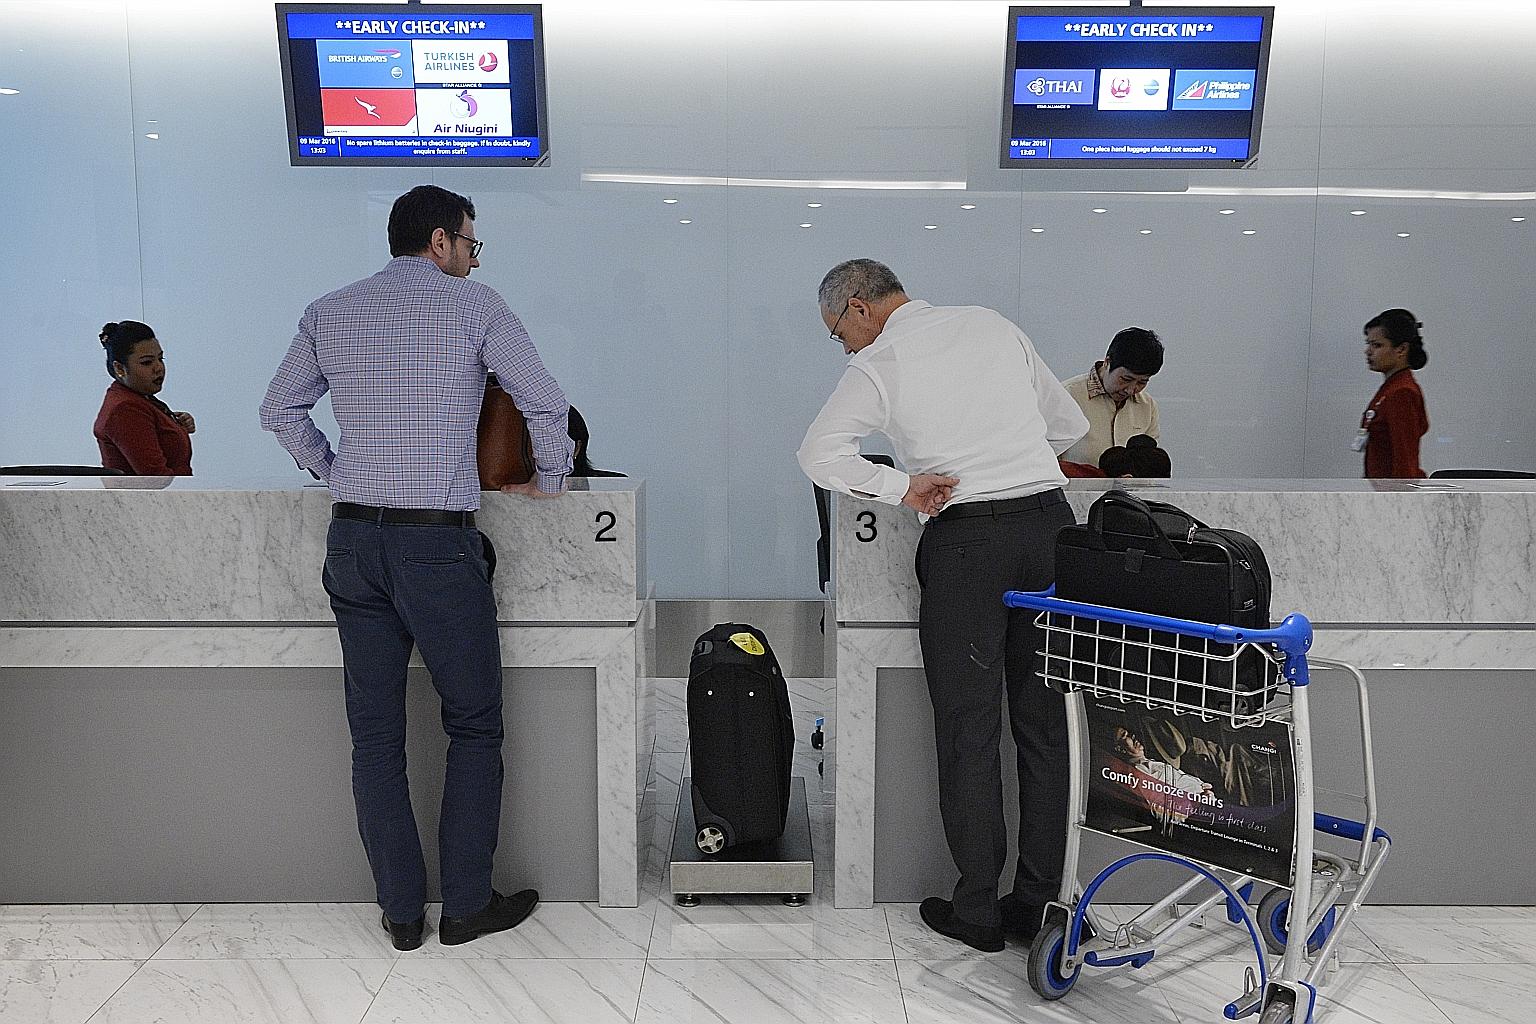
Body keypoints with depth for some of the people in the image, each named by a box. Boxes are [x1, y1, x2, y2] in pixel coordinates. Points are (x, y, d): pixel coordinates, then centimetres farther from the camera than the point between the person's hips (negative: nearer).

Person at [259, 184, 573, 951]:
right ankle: (466, 905, 14)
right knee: (473, 725, 9)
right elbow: (545, 403, -3)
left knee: (375, 734, 10)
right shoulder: (473, 305, -2)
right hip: (438, 542, -5)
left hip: (352, 539, 5)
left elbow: (280, 410, 18)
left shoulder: (329, 313, 12)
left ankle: (402, 911, 19)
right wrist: (548, 482, 11)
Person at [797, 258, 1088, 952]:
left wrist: (900, 489, -9)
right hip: (1050, 519, 5)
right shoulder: (993, 325, 14)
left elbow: (819, 454, -13)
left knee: (968, 730, 5)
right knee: (1044, 721, 10)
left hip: (966, 537, -5)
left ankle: (977, 912, 13)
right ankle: (1038, 903, 19)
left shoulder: (878, 364, 0)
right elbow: (1071, 425, 19)